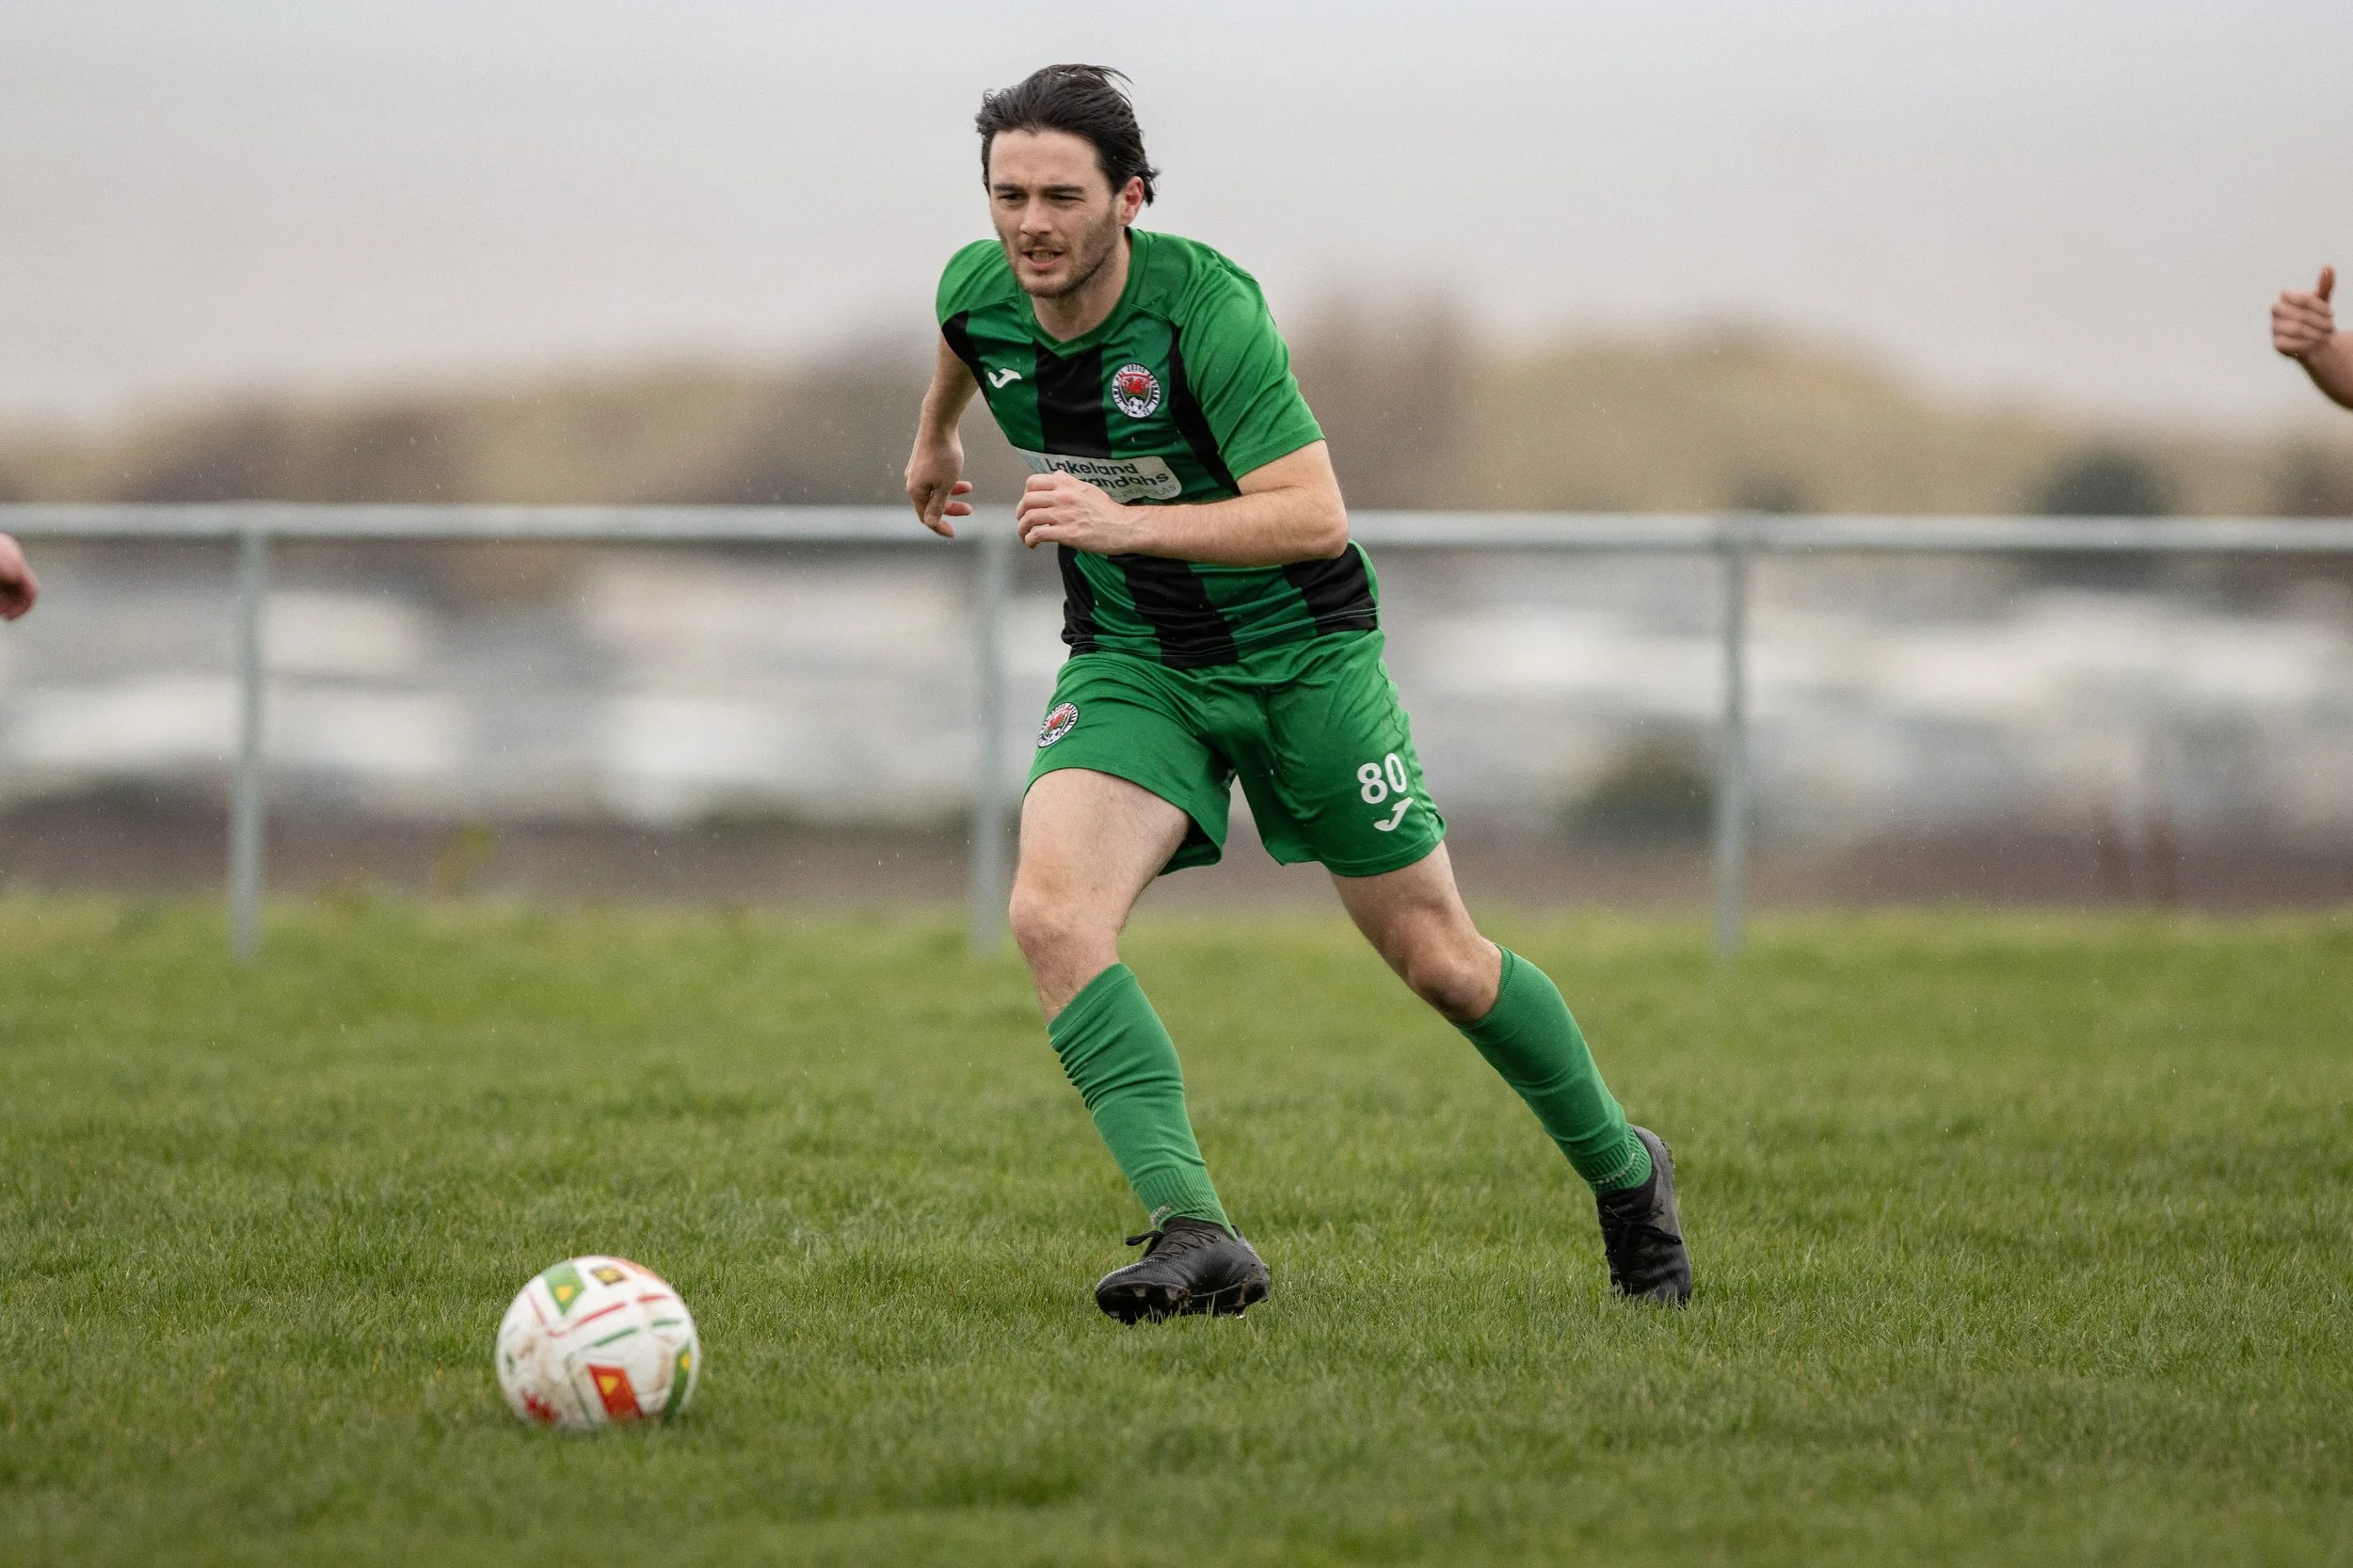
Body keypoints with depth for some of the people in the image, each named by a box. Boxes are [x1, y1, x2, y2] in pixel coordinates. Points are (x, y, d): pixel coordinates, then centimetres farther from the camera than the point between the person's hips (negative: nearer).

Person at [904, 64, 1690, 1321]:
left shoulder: (1204, 307, -27)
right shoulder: (979, 291, -10)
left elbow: (1315, 515, -32)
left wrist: (1129, 522, -40)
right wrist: (934, 435, 36)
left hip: (1299, 647, -4)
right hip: (1128, 661, 4)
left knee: (1436, 959, 5)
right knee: (1051, 912, -24)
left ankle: (1623, 1174, 31)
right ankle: (1192, 1232, -29)